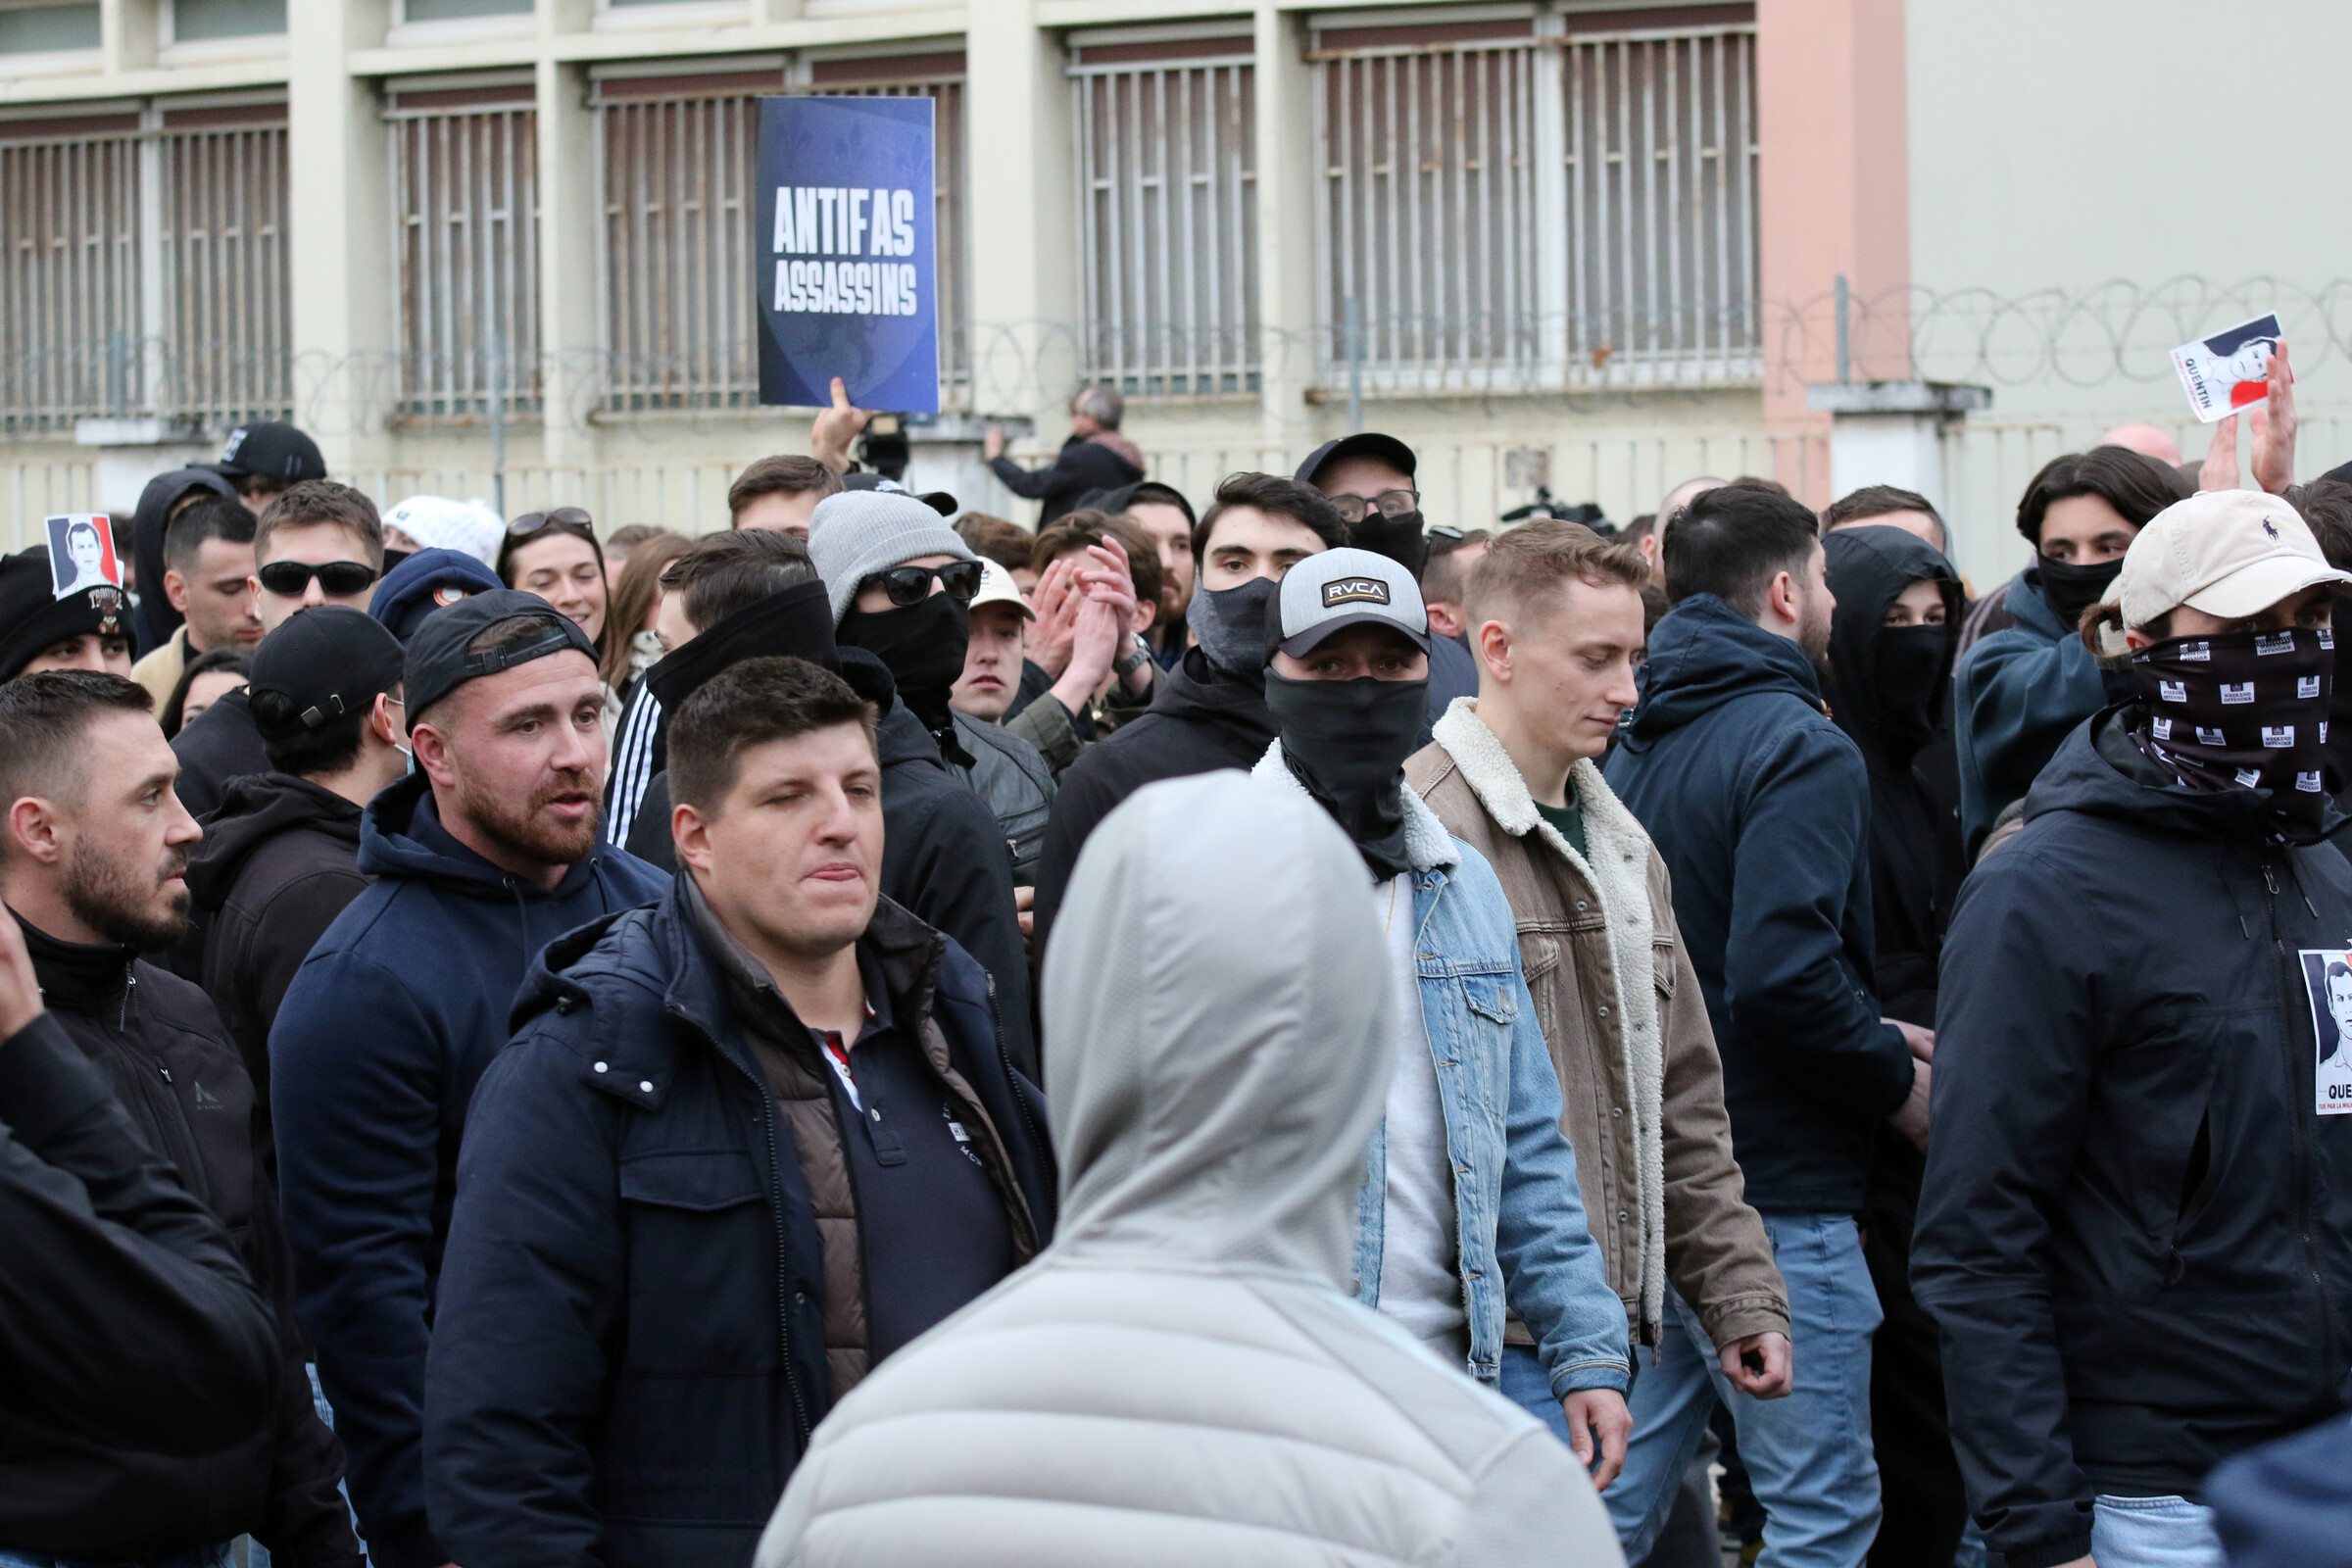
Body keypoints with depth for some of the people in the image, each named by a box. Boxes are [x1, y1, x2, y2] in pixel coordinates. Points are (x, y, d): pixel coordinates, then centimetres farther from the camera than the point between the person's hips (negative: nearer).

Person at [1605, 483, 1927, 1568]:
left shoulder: (1635, 745, 13)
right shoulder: (1800, 749, -14)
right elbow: (1782, 976, -25)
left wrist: (1872, 1035, 15)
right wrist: (1896, 1081, -8)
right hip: (1776, 1188, -9)